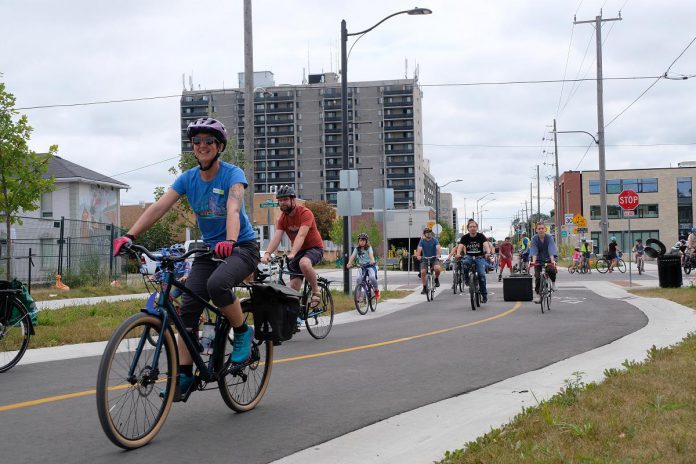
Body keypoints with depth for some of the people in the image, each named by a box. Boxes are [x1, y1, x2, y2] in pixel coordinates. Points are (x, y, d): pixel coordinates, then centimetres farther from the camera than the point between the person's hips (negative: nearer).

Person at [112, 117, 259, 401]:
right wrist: (130, 235, -26)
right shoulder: (188, 178, 0)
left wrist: (230, 241, -52)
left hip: (241, 247, -5)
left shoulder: (232, 174, -14)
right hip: (209, 250, 5)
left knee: (217, 284, -34)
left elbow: (233, 209, -32)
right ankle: (184, 375, -2)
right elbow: (159, 207, -11)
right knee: (188, 308, -9)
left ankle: (243, 332, -9)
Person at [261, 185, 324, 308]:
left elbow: (301, 236, -32)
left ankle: (315, 290, -15)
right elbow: (276, 237, -14)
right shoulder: (283, 218, -2)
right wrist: (267, 254, -31)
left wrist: (292, 254, -46)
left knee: (304, 263, -37)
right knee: (294, 286, -5)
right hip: (298, 251, 6)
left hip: (314, 248, -6)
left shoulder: (305, 213, -20)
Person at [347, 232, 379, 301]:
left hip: (370, 266, -3)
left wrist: (372, 261, -47)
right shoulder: (357, 249, 4)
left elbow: (371, 254, -25)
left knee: (372, 277, -30)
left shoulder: (369, 248, -5)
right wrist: (349, 263, -30)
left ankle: (376, 290, -3)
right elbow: (352, 256, -10)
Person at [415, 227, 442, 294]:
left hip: (434, 258, -2)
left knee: (437, 268, -30)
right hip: (425, 259, 2)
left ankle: (436, 279, 1)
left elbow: (438, 248, -21)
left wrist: (438, 255, -42)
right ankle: (424, 288, 1)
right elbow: (419, 249, -18)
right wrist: (418, 256, -38)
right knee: (423, 272, -14)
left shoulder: (435, 240, -7)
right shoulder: (422, 241, -4)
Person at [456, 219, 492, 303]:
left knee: (481, 274, -18)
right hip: (469, 257, 1)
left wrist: (488, 252, -44)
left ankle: (484, 294, -6)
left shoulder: (481, 236, -6)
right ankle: (466, 279, -9)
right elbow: (460, 246, -17)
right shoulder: (465, 237, -3)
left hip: (480, 257, -1)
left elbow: (486, 244, -23)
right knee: (465, 263, -34)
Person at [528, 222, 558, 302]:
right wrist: (533, 261, -39)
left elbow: (551, 250, -26)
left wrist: (552, 261, -41)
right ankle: (538, 295, 2)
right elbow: (534, 251, -22)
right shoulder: (534, 239, -11)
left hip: (548, 259, -1)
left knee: (551, 270, -29)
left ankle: (553, 283, 0)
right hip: (538, 260, 1)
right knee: (537, 277, -9)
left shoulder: (549, 238, -14)